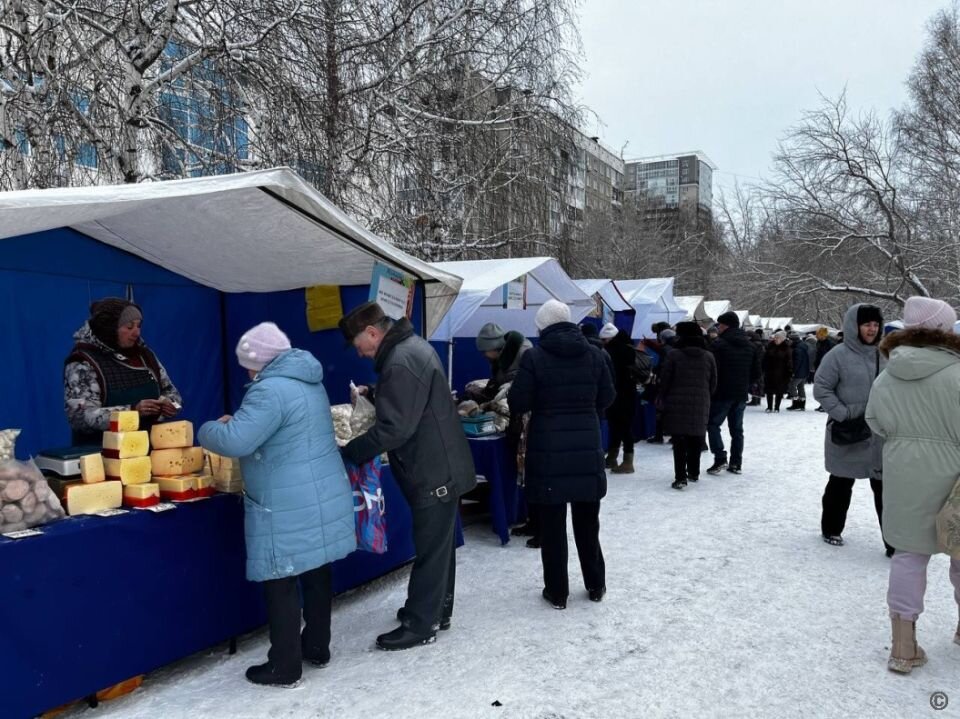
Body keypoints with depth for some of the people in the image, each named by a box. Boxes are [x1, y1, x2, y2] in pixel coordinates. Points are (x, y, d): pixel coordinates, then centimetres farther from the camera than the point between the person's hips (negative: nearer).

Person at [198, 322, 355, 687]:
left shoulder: (271, 390, -19)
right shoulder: (309, 382, 13)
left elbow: (235, 441, -25)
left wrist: (207, 430, -4)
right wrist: (237, 421, 18)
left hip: (289, 510, -9)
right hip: (323, 500, 9)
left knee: (281, 585, 2)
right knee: (317, 575, 18)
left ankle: (284, 667, 11)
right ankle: (317, 647, 31)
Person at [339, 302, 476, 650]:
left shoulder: (401, 362, -23)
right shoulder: (411, 346, 11)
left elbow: (394, 429, -26)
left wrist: (348, 453, -18)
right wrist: (374, 395, 11)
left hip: (434, 472, -11)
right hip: (442, 467, 11)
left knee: (430, 547, 0)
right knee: (438, 544, 19)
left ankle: (420, 624, 11)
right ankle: (437, 610, 32)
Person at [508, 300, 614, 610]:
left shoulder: (534, 356, -9)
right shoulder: (594, 354, 1)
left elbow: (518, 402, -8)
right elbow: (607, 398, 8)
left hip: (548, 452, -3)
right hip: (587, 449, 4)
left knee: (552, 524, 7)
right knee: (587, 521, 17)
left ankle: (557, 592, 14)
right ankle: (596, 585, 28)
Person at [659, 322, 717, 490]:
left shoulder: (673, 355, -9)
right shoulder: (708, 357, 3)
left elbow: (665, 380, -6)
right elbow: (713, 383, 8)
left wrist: (663, 400, 8)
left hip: (677, 405, -3)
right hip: (700, 405, 3)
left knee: (679, 441, -2)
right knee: (696, 439, 17)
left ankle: (680, 477, -9)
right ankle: (693, 472, 28)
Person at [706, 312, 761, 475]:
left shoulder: (719, 345, -13)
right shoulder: (750, 346, 10)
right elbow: (756, 374, 13)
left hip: (722, 394, -6)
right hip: (741, 395, 6)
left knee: (713, 424, 3)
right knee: (737, 428, 12)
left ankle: (720, 458, -9)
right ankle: (736, 463, 14)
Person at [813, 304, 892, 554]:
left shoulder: (884, 355, 3)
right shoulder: (839, 355, -11)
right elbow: (821, 388, -10)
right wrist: (843, 414, -16)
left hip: (881, 435, 4)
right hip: (849, 433, -4)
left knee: (885, 487, 6)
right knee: (841, 484, 12)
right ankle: (831, 529, 30)